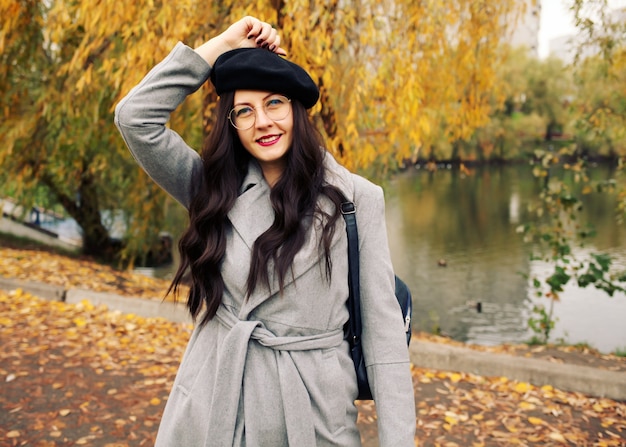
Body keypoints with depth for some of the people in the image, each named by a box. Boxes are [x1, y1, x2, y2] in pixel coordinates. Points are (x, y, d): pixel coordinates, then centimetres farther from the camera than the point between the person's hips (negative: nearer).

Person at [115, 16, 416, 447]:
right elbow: (136, 117, -6)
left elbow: (382, 330, -7)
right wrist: (222, 45, -5)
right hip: (211, 409, 3)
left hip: (312, 410, -2)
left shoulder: (355, 199, -6)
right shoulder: (214, 189, 3)